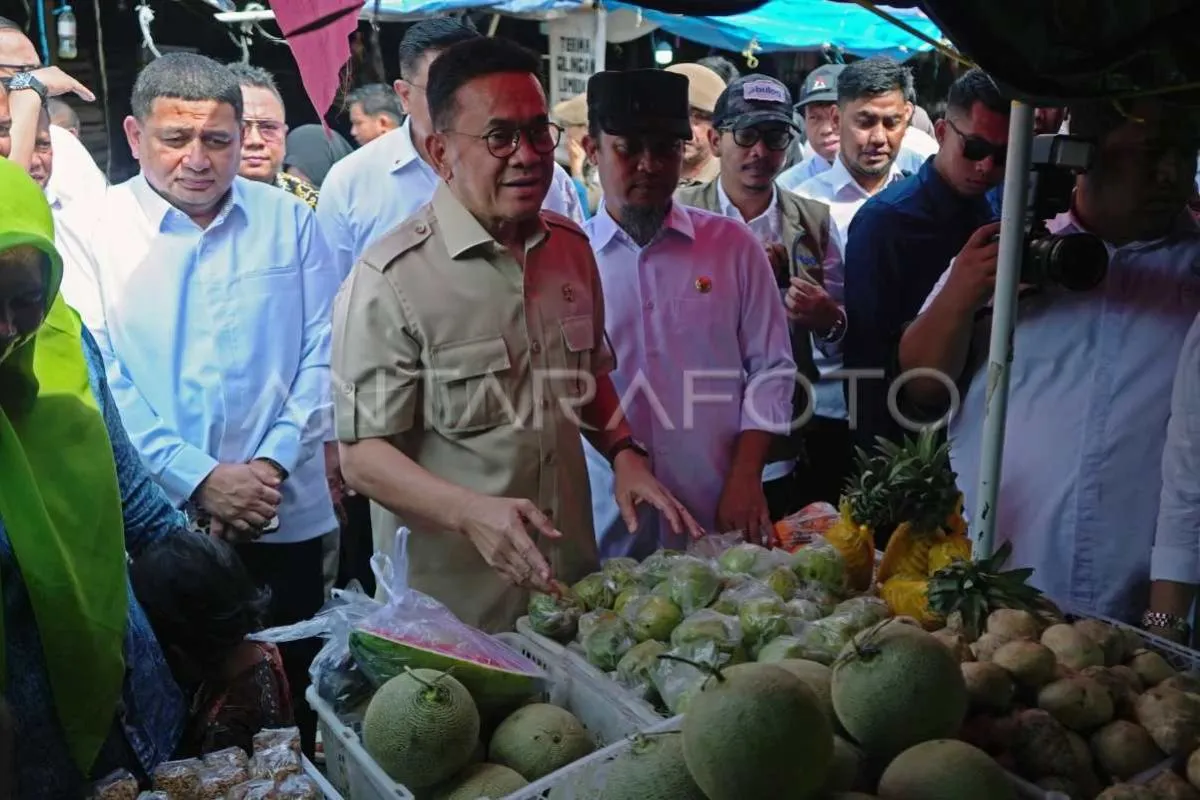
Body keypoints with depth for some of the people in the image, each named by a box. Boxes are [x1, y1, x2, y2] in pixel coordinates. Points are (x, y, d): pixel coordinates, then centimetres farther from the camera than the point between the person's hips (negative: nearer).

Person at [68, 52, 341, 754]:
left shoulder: (290, 221, 3)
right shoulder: (95, 229, -1)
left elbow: (323, 354, 1)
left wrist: (272, 464, -11)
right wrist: (197, 478, -15)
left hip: (286, 516, 2)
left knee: (292, 701, 14)